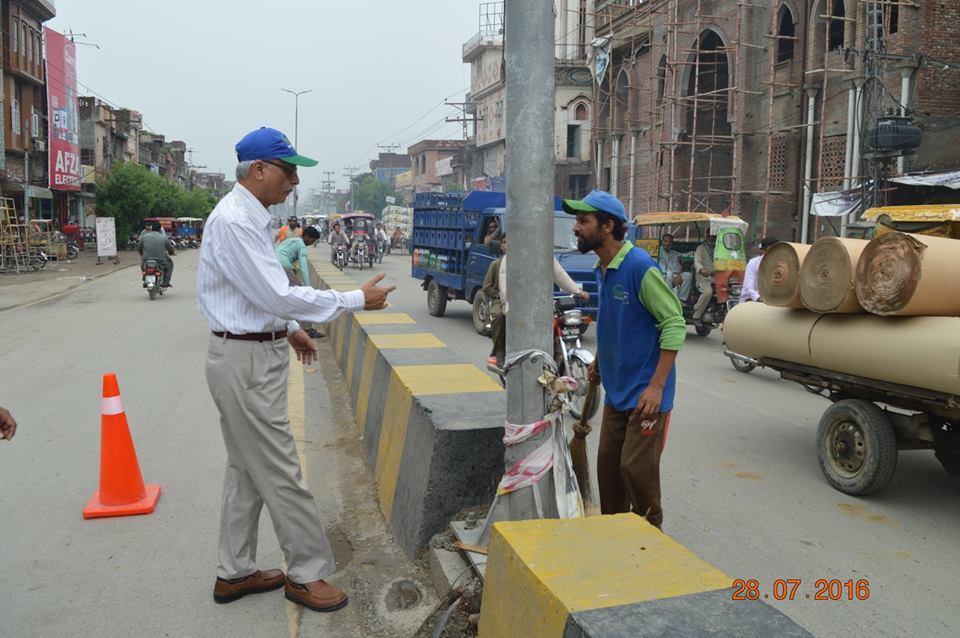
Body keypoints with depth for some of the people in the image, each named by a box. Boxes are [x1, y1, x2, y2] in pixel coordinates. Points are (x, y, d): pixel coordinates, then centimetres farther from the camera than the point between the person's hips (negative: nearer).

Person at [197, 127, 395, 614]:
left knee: (246, 468, 17)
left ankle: (235, 572, 29)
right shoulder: (234, 221, -21)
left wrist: (288, 329, 23)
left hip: (255, 353, 10)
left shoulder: (249, 218, 12)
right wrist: (357, 300, -20)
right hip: (246, 361, -10)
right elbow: (277, 296, -24)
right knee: (280, 473, 1)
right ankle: (308, 573, 15)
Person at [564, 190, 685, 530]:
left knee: (637, 469, -2)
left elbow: (674, 323, -19)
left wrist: (656, 386, -23)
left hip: (645, 394, -8)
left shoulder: (640, 267, -19)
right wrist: (598, 361, 20)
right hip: (615, 391, 8)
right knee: (608, 465, 12)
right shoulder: (602, 269, 7)